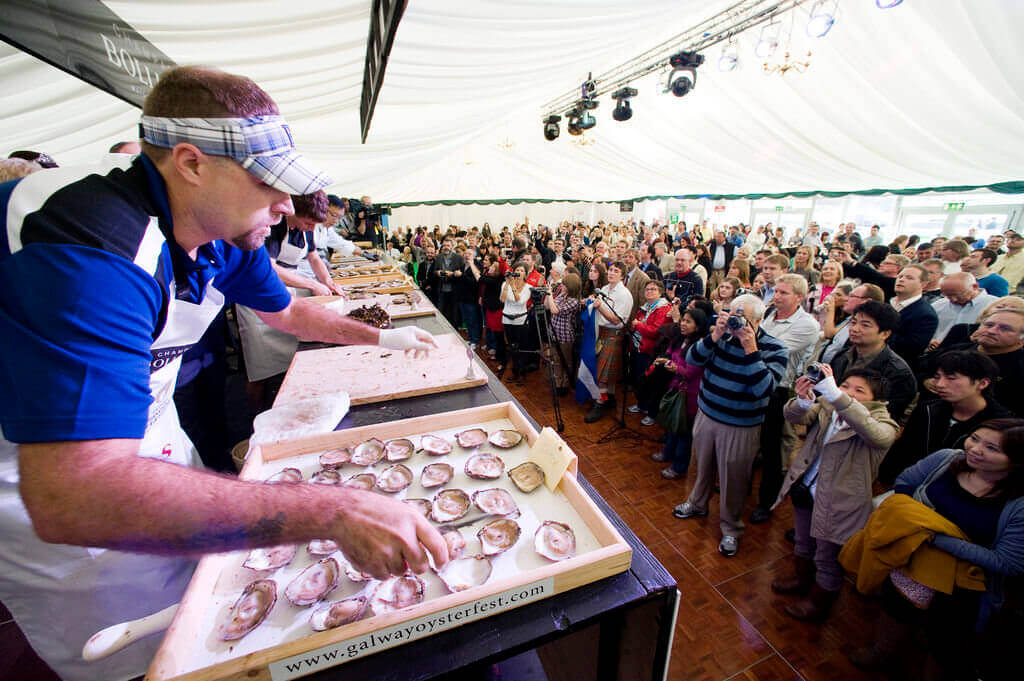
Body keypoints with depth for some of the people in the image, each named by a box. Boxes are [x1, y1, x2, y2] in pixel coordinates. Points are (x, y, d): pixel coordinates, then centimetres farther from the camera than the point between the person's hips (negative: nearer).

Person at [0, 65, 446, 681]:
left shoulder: (227, 234, -8)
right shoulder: (93, 253, -37)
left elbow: (285, 310, 10)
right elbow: (74, 495, -45)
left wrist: (379, 338, 9)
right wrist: (333, 512, -49)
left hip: (144, 432, 8)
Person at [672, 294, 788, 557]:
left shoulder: (774, 349, -14)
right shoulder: (723, 335, -5)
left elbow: (764, 390, -26)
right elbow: (692, 359, -13)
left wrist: (751, 350, -31)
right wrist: (715, 335, -25)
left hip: (740, 427, -4)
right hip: (706, 415, 4)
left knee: (732, 478, 10)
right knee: (702, 465, 22)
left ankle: (731, 529, 33)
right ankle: (697, 503, 49)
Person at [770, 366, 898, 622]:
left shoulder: (882, 421, -17)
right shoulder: (825, 406, -5)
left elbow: (877, 434, -41)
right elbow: (794, 416, -18)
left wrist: (833, 393, -50)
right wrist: (803, 401, -42)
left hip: (838, 502, -4)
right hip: (805, 489, 5)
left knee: (827, 559, 16)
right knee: (803, 543, 28)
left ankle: (819, 603, 42)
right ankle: (802, 579, 55)